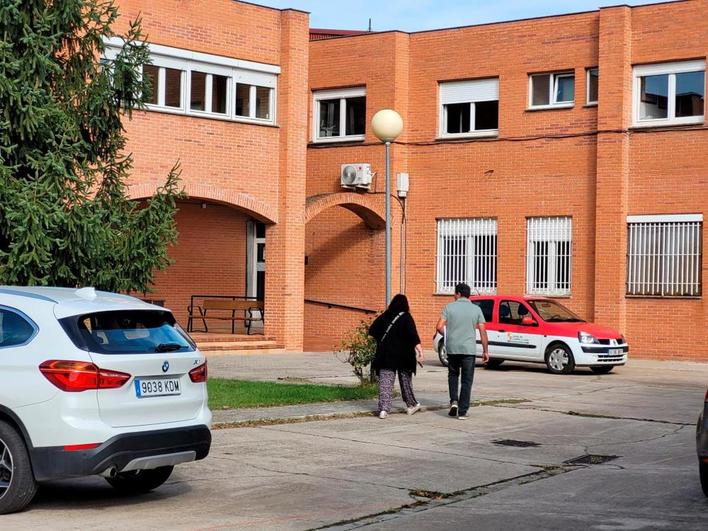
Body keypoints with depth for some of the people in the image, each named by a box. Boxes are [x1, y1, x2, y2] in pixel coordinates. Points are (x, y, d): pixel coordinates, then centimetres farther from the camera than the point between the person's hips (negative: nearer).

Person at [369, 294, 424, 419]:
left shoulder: (384, 317, 3)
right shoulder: (406, 317, -7)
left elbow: (372, 331, 6)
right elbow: (413, 335, -18)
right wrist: (419, 349, -23)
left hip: (385, 355, 2)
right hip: (403, 356, -1)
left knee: (385, 382, -1)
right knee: (405, 380, 15)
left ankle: (383, 409, -12)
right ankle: (411, 405, 28)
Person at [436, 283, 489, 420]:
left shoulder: (449, 307, 0)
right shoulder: (476, 309, 2)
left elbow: (439, 327, -5)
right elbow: (482, 332, 0)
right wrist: (485, 351, 6)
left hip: (452, 348, 0)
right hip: (469, 349, 0)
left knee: (453, 375, 22)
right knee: (466, 380, 6)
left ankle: (454, 401, 3)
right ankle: (462, 412, 2)